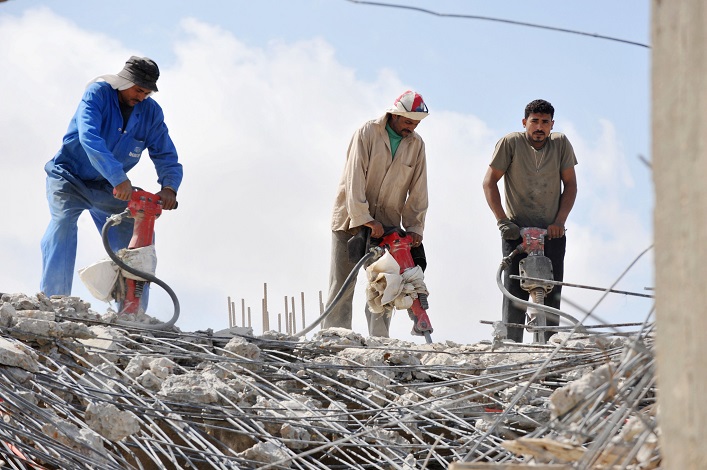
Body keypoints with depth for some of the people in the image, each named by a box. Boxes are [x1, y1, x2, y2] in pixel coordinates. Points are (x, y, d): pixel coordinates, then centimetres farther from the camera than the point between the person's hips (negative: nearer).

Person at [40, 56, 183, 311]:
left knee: (132, 240, -5)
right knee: (63, 223, -29)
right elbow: (89, 138, -37)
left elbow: (166, 157, -5)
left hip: (106, 188, 5)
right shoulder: (98, 93, -21)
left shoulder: (151, 112, -8)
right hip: (69, 178, -5)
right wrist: (119, 178, -47)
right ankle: (52, 299, -33)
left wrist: (169, 187, -28)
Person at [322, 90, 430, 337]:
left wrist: (414, 228, -3)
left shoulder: (416, 145, 4)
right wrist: (364, 219, -24)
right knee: (342, 288, -2)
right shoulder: (367, 133, -9)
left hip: (386, 227, 3)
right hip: (351, 222, -3)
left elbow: (417, 191, 5)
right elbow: (355, 179, -16)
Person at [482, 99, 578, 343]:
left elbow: (570, 184, 6)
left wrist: (559, 221, -5)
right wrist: (502, 221, -11)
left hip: (552, 232, 2)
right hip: (517, 230, -2)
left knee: (551, 294, -2)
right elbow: (489, 182, -3)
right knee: (514, 292, -8)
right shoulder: (510, 143, -6)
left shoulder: (561, 143, 1)